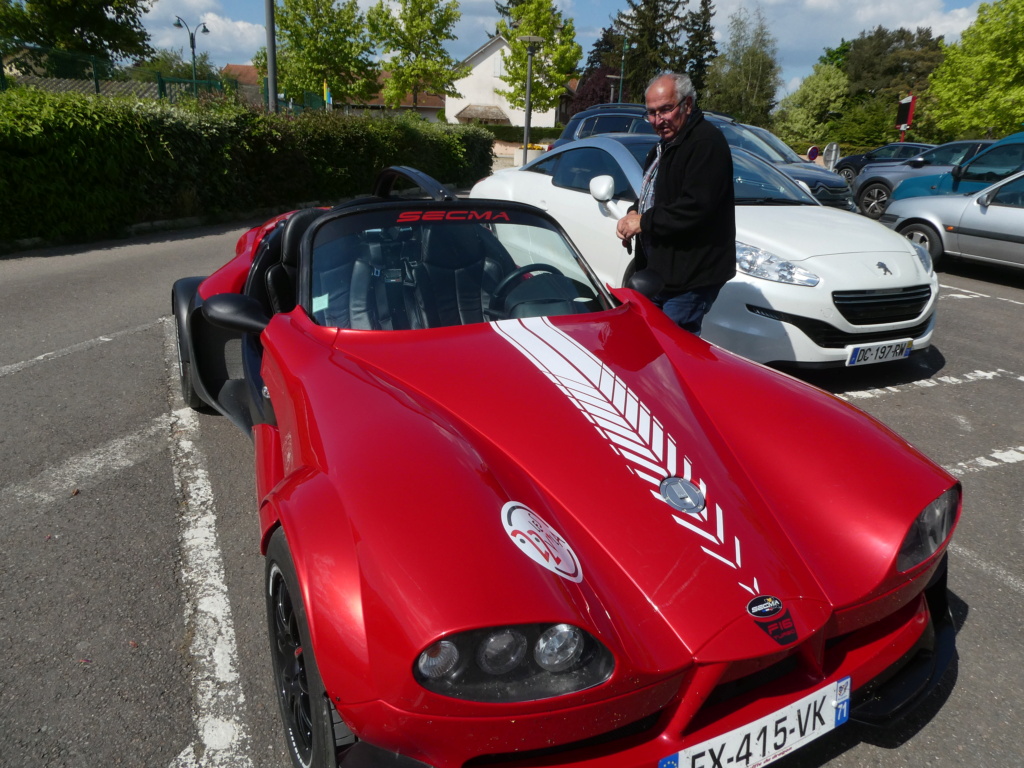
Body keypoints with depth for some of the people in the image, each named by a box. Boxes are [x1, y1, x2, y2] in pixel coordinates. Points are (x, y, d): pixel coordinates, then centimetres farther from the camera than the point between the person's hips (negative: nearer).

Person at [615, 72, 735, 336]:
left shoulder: (706, 143, -16)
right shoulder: (665, 145, 17)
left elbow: (696, 207, -26)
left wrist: (644, 222, -17)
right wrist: (634, 213, 4)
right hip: (659, 273, 10)